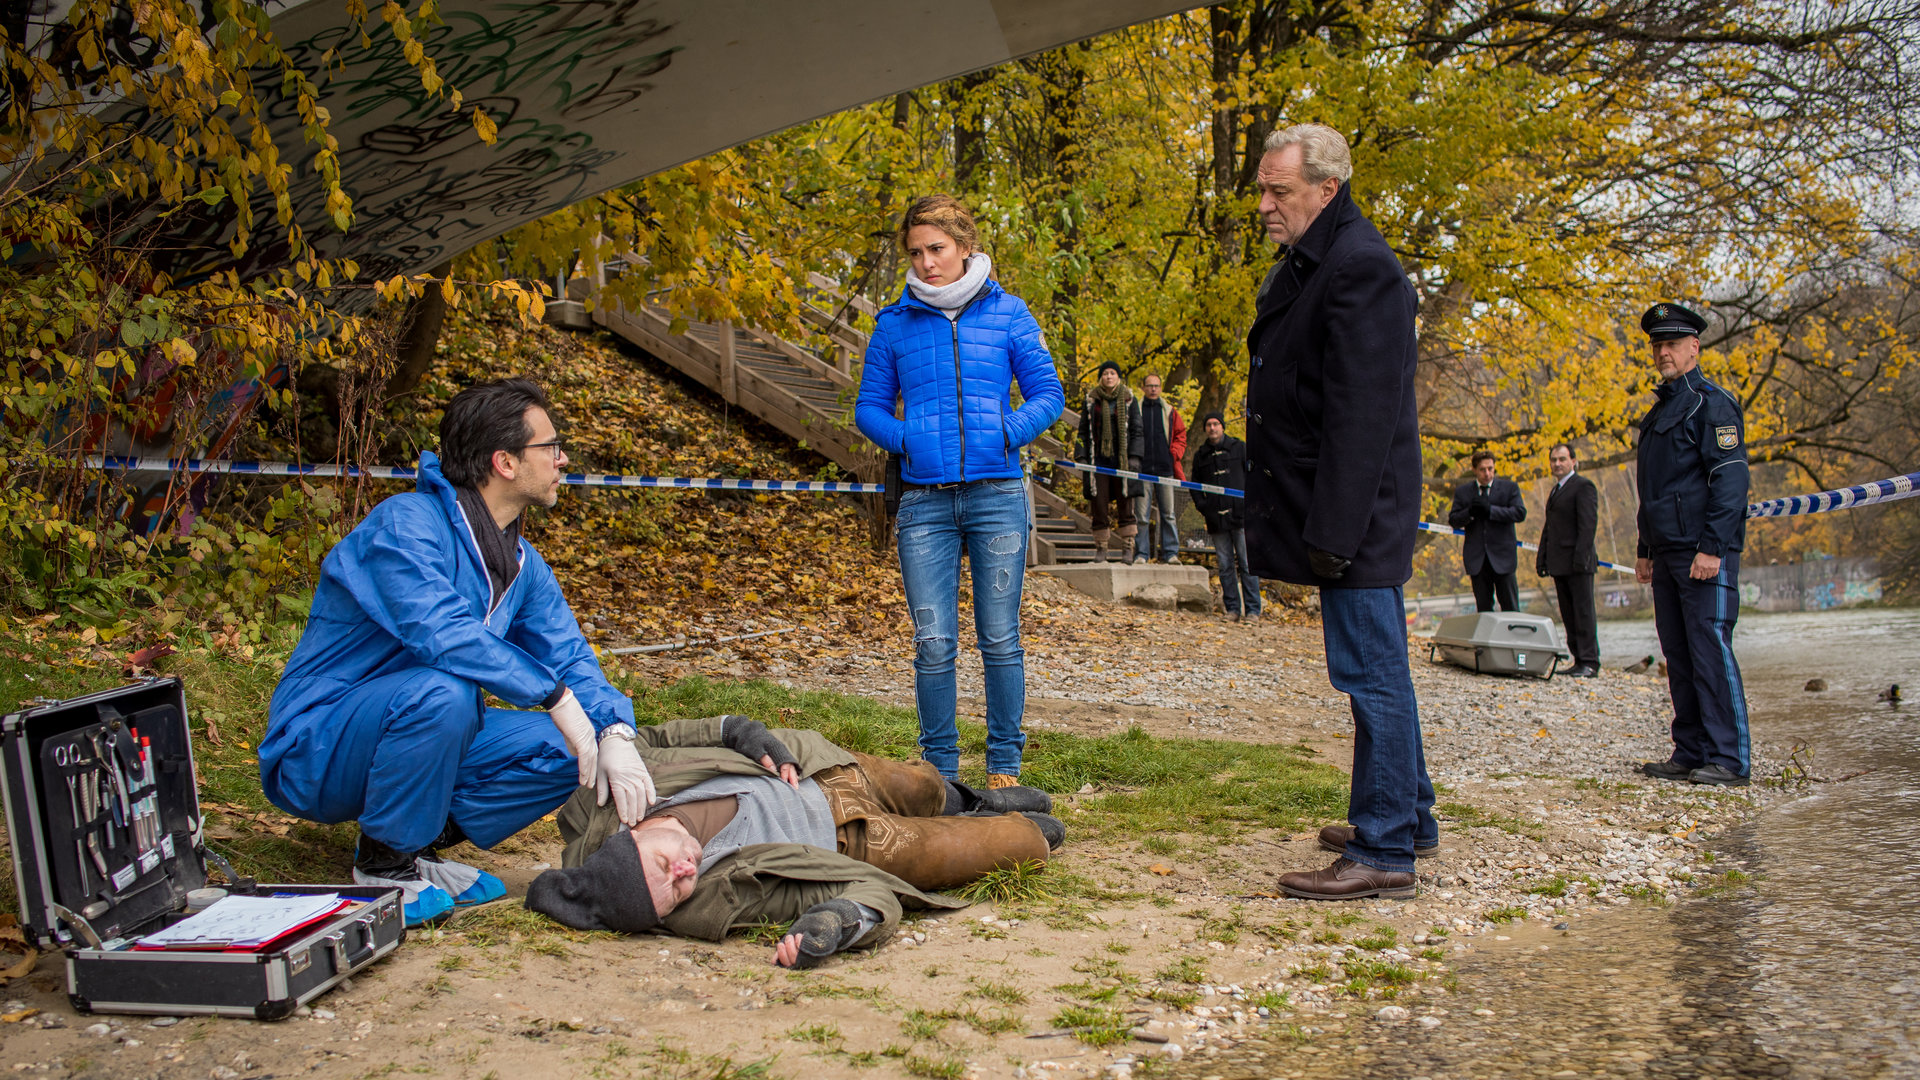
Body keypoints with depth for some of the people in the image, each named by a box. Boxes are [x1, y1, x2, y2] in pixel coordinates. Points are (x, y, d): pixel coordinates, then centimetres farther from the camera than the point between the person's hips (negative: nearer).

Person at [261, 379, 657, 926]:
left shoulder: (522, 564, 6)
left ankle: (417, 842, 2)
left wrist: (615, 733, -19)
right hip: (315, 749, -7)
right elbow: (441, 633, -35)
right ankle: (384, 860, -14)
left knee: (562, 749, -7)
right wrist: (556, 696, -31)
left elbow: (568, 657, 1)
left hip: (418, 735, 8)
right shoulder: (406, 523, -20)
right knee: (441, 691, -36)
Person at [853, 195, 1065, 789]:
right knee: (933, 644, -1)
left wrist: (1006, 433, -9)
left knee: (1000, 638, 3)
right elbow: (869, 407, 13)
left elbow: (1048, 395, 7)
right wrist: (905, 440, -5)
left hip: (997, 496, -1)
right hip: (924, 502, 1)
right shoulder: (895, 323, 9)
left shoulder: (1007, 314, 6)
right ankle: (940, 768, 12)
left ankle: (1004, 766, 15)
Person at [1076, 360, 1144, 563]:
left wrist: (1134, 456, -3)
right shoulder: (1091, 400, 9)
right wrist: (1081, 456, 2)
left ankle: (1128, 547, 5)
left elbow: (1136, 430, 6)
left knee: (1125, 503, -1)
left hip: (1122, 459, -1)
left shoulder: (1128, 400, 7)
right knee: (1100, 503, -1)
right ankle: (1101, 547, 6)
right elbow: (1083, 431, 11)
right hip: (1098, 459, 1)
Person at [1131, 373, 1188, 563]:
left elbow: (1180, 434, 17)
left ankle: (1171, 553, 7)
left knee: (1169, 514, 3)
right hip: (1143, 469, -2)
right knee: (1141, 515, -3)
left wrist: (1174, 454, 2)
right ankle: (1141, 553, 2)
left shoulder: (1169, 411, 12)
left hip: (1165, 468, 2)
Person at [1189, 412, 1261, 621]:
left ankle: (1252, 610, -2)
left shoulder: (1240, 448, 8)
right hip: (1216, 519, 3)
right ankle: (1232, 609, 8)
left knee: (1247, 564, -4)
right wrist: (1202, 506, 4)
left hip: (1241, 516, -3)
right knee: (1225, 566, 3)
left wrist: (1249, 503, -4)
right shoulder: (1200, 455, 16)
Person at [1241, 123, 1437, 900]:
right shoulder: (1304, 264, 16)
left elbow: (1361, 413, -22)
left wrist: (1334, 528, -24)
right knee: (1377, 668, 18)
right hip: (1339, 513, 11)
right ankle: (1408, 816, 30)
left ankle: (1384, 852, -1)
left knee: (1370, 673, -6)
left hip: (1358, 513, -11)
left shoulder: (1360, 268, -16)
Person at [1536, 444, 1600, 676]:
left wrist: (1581, 557, -20)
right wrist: (1542, 558, 18)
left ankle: (1590, 662, -4)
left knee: (1583, 612, -6)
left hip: (1578, 563, -8)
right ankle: (1579, 660, 10)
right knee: (1568, 615, 7)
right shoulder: (1556, 490, 22)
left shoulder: (1583, 486, -5)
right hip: (1560, 564, 8)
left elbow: (1588, 524, -13)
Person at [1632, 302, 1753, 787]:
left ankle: (1730, 760, -6)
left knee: (1711, 651, -9)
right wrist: (1645, 551, 22)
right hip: (1667, 555, 9)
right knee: (1679, 657, 8)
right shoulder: (1659, 411, 21)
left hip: (1705, 554, -9)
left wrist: (1713, 548, -21)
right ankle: (1690, 753, 13)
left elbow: (1730, 479, -14)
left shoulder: (1712, 403, -6)